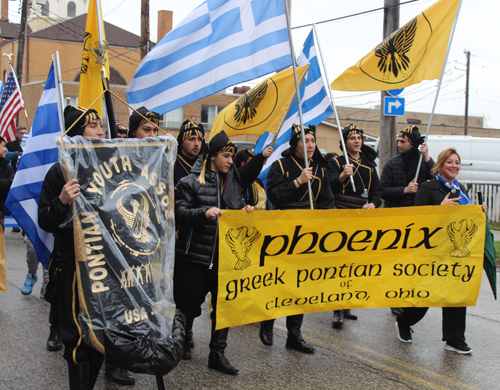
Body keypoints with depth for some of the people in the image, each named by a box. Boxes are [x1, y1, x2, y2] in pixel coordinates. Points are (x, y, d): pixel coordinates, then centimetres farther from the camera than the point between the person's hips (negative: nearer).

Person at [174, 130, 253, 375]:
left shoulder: (233, 182, 13)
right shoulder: (192, 182, -6)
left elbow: (237, 211, 21)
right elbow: (179, 213, -12)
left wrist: (245, 212, -1)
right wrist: (204, 213, -25)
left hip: (225, 255, 6)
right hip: (195, 254, -5)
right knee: (189, 304, 5)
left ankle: (217, 354, 16)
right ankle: (182, 341, 28)